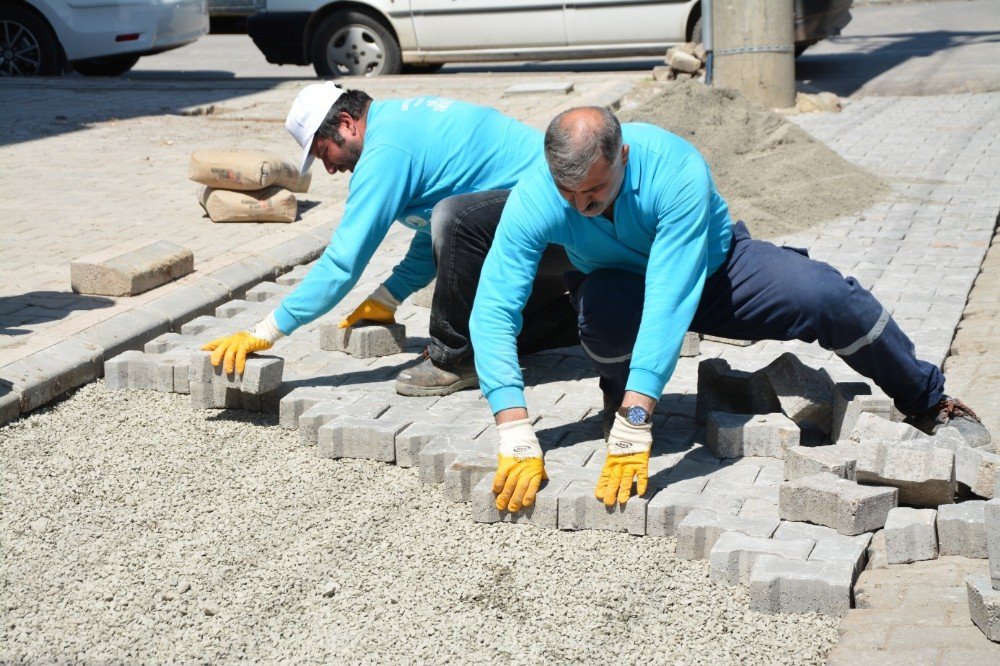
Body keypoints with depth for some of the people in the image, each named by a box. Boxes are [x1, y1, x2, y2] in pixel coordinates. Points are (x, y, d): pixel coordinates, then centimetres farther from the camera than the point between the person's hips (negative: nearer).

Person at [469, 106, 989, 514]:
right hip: (618, 283, 1)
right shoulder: (534, 198, -32)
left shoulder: (676, 171, -39)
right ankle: (616, 392, -1)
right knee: (604, 312, -36)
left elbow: (670, 299, -46)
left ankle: (928, 401, 7)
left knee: (826, 295, -19)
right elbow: (492, 311, -36)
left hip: (711, 265, -1)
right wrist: (516, 437, -46)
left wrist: (633, 426, -53)